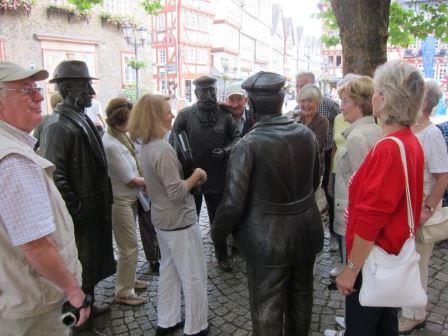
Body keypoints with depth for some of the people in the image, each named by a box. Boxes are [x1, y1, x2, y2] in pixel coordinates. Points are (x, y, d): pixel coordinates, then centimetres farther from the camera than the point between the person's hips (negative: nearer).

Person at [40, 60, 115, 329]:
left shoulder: (81, 119, 10)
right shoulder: (59, 126, -19)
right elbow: (55, 177, -25)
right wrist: (78, 212, -20)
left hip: (95, 211, 9)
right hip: (82, 216, -9)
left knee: (93, 263, 22)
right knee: (82, 268, 7)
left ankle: (88, 305, 42)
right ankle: (81, 321, 27)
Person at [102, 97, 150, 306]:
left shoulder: (121, 136, 3)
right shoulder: (111, 145, -25)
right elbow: (131, 179, -19)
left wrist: (145, 178, -5)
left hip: (130, 198, 9)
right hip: (120, 201, -9)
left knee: (128, 245, 22)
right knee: (130, 248, 3)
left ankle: (128, 279, 40)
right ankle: (123, 292, 20)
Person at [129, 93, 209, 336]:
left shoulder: (146, 147, 5)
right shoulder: (162, 149, -25)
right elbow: (177, 193, -26)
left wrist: (191, 178, 4)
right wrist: (196, 175, -12)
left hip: (162, 219, 9)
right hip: (179, 221, -9)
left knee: (168, 270, 21)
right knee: (194, 277, 7)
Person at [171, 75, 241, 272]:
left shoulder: (224, 115, -4)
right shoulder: (185, 115, -7)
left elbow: (237, 137, 0)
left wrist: (226, 150, -18)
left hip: (217, 177, 1)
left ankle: (222, 255, 36)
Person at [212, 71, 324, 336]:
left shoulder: (248, 145, -21)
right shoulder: (307, 134, -4)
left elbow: (234, 202, -20)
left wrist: (218, 233, -2)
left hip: (268, 240, -5)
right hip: (306, 232, 6)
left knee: (267, 308, 12)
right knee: (301, 295, 26)